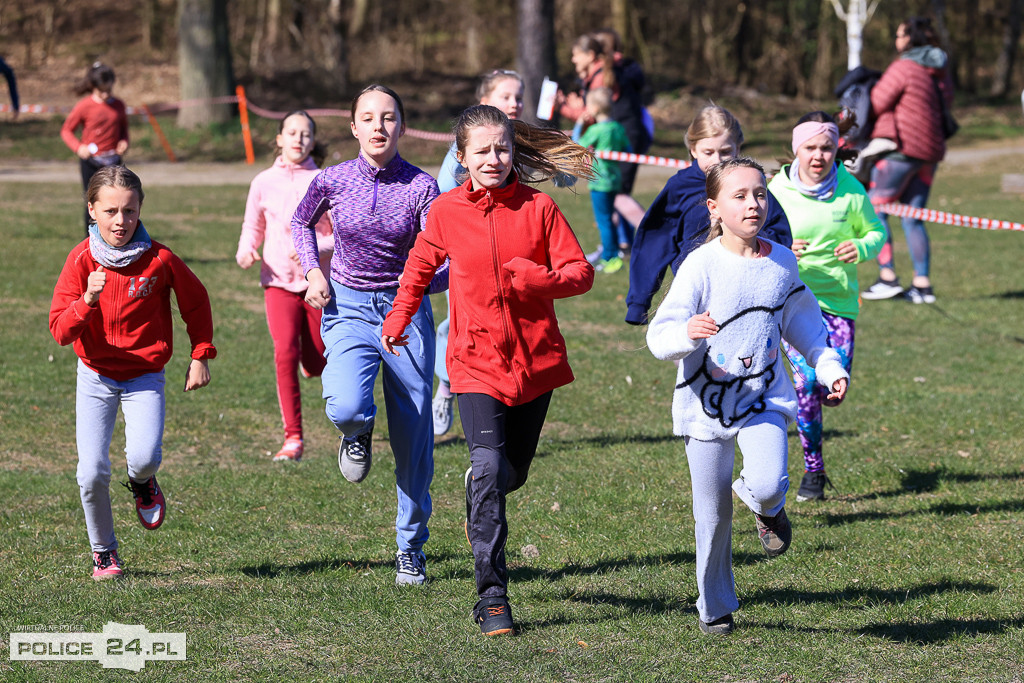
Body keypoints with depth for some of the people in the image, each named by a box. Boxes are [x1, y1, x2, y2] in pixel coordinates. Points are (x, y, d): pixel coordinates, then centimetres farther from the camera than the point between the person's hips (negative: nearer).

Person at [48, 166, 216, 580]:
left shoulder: (159, 260, -12)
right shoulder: (82, 260, -11)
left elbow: (196, 303, 6)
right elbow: (60, 330, -15)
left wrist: (201, 357, 7)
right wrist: (88, 300, -32)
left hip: (144, 375, -1)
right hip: (95, 376, 1)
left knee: (143, 457, -24)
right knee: (92, 472, -10)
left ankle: (143, 484, 15)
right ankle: (103, 552, 14)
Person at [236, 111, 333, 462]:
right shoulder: (264, 182, 5)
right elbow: (253, 226, 17)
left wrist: (316, 249, -21)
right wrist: (246, 250, -5)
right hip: (279, 280, 1)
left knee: (317, 366, 4)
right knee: (285, 353, -18)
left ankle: (313, 357, 46)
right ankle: (293, 438, -11)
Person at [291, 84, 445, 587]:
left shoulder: (421, 187, -9)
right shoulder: (333, 181, -6)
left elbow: (442, 269, -10)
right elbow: (301, 222, 16)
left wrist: (425, 278, -32)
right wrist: (314, 271, 2)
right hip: (348, 309, 0)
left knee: (413, 439, 3)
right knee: (347, 408, -29)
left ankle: (410, 549, 21)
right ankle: (357, 433, 11)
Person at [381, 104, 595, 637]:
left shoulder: (538, 208, -4)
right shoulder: (446, 212, -1)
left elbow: (580, 272, -4)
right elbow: (421, 266, 19)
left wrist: (538, 278, -23)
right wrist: (399, 317, 13)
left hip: (536, 359, 2)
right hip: (477, 361, -2)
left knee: (513, 471, 15)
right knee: (489, 468, -17)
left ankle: (477, 499, 54)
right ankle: (492, 597, -17)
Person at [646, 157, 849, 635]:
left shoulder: (782, 262, 0)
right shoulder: (701, 266, -14)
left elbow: (801, 323, 19)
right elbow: (659, 336, -19)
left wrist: (829, 366, 14)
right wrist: (686, 333, -39)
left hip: (763, 396, 2)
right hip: (706, 401, -2)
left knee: (767, 484, -24)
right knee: (712, 512, 6)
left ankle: (767, 507, 15)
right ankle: (715, 607, 27)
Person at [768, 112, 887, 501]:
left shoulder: (851, 190, -4)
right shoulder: (777, 190, -6)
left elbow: (875, 232, 9)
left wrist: (862, 247, -13)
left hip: (839, 297, 2)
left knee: (833, 390, -5)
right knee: (807, 381, -17)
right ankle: (813, 469, 2)